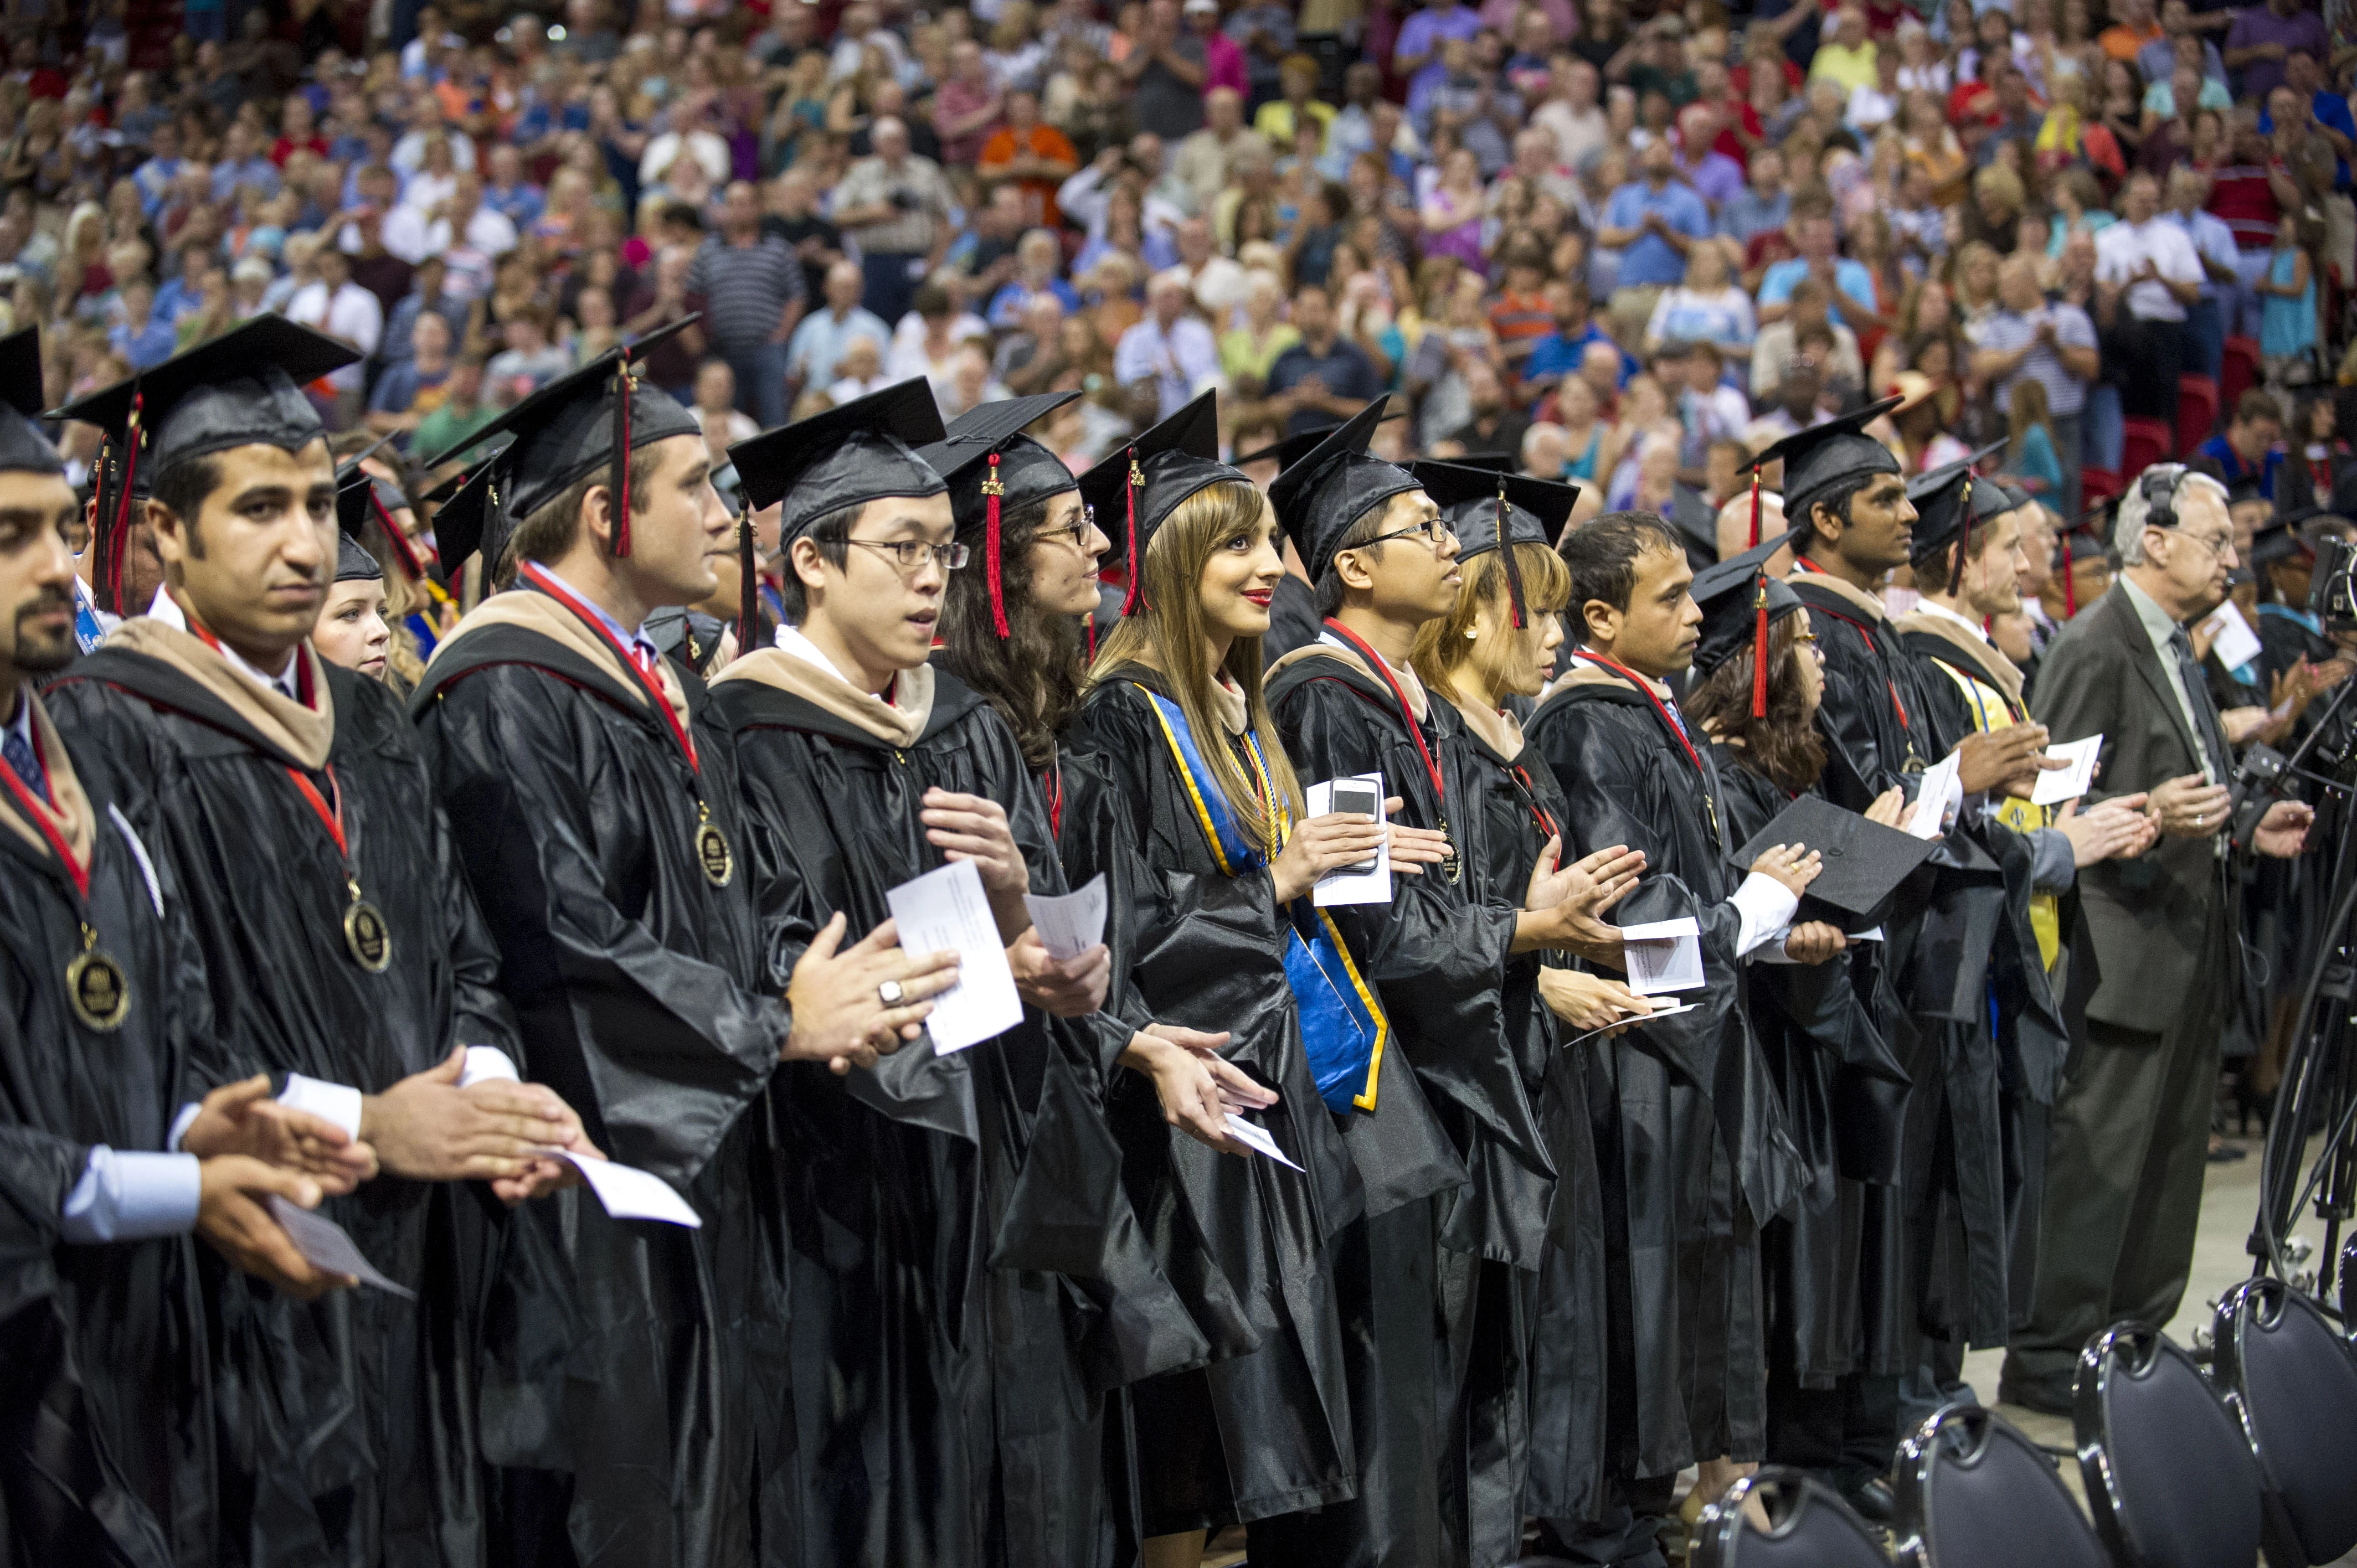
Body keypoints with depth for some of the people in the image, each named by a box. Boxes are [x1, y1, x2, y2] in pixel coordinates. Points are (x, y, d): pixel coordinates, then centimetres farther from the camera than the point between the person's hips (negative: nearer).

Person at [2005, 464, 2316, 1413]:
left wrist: (2247, 831, 11)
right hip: (2124, 953, -10)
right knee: (2096, 1166, -6)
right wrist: (2148, 817, -33)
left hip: (2190, 950, 10)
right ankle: (2048, 1360, 1)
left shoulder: (2176, 649, 17)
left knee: (2172, 1164, 14)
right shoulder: (2094, 650, -13)